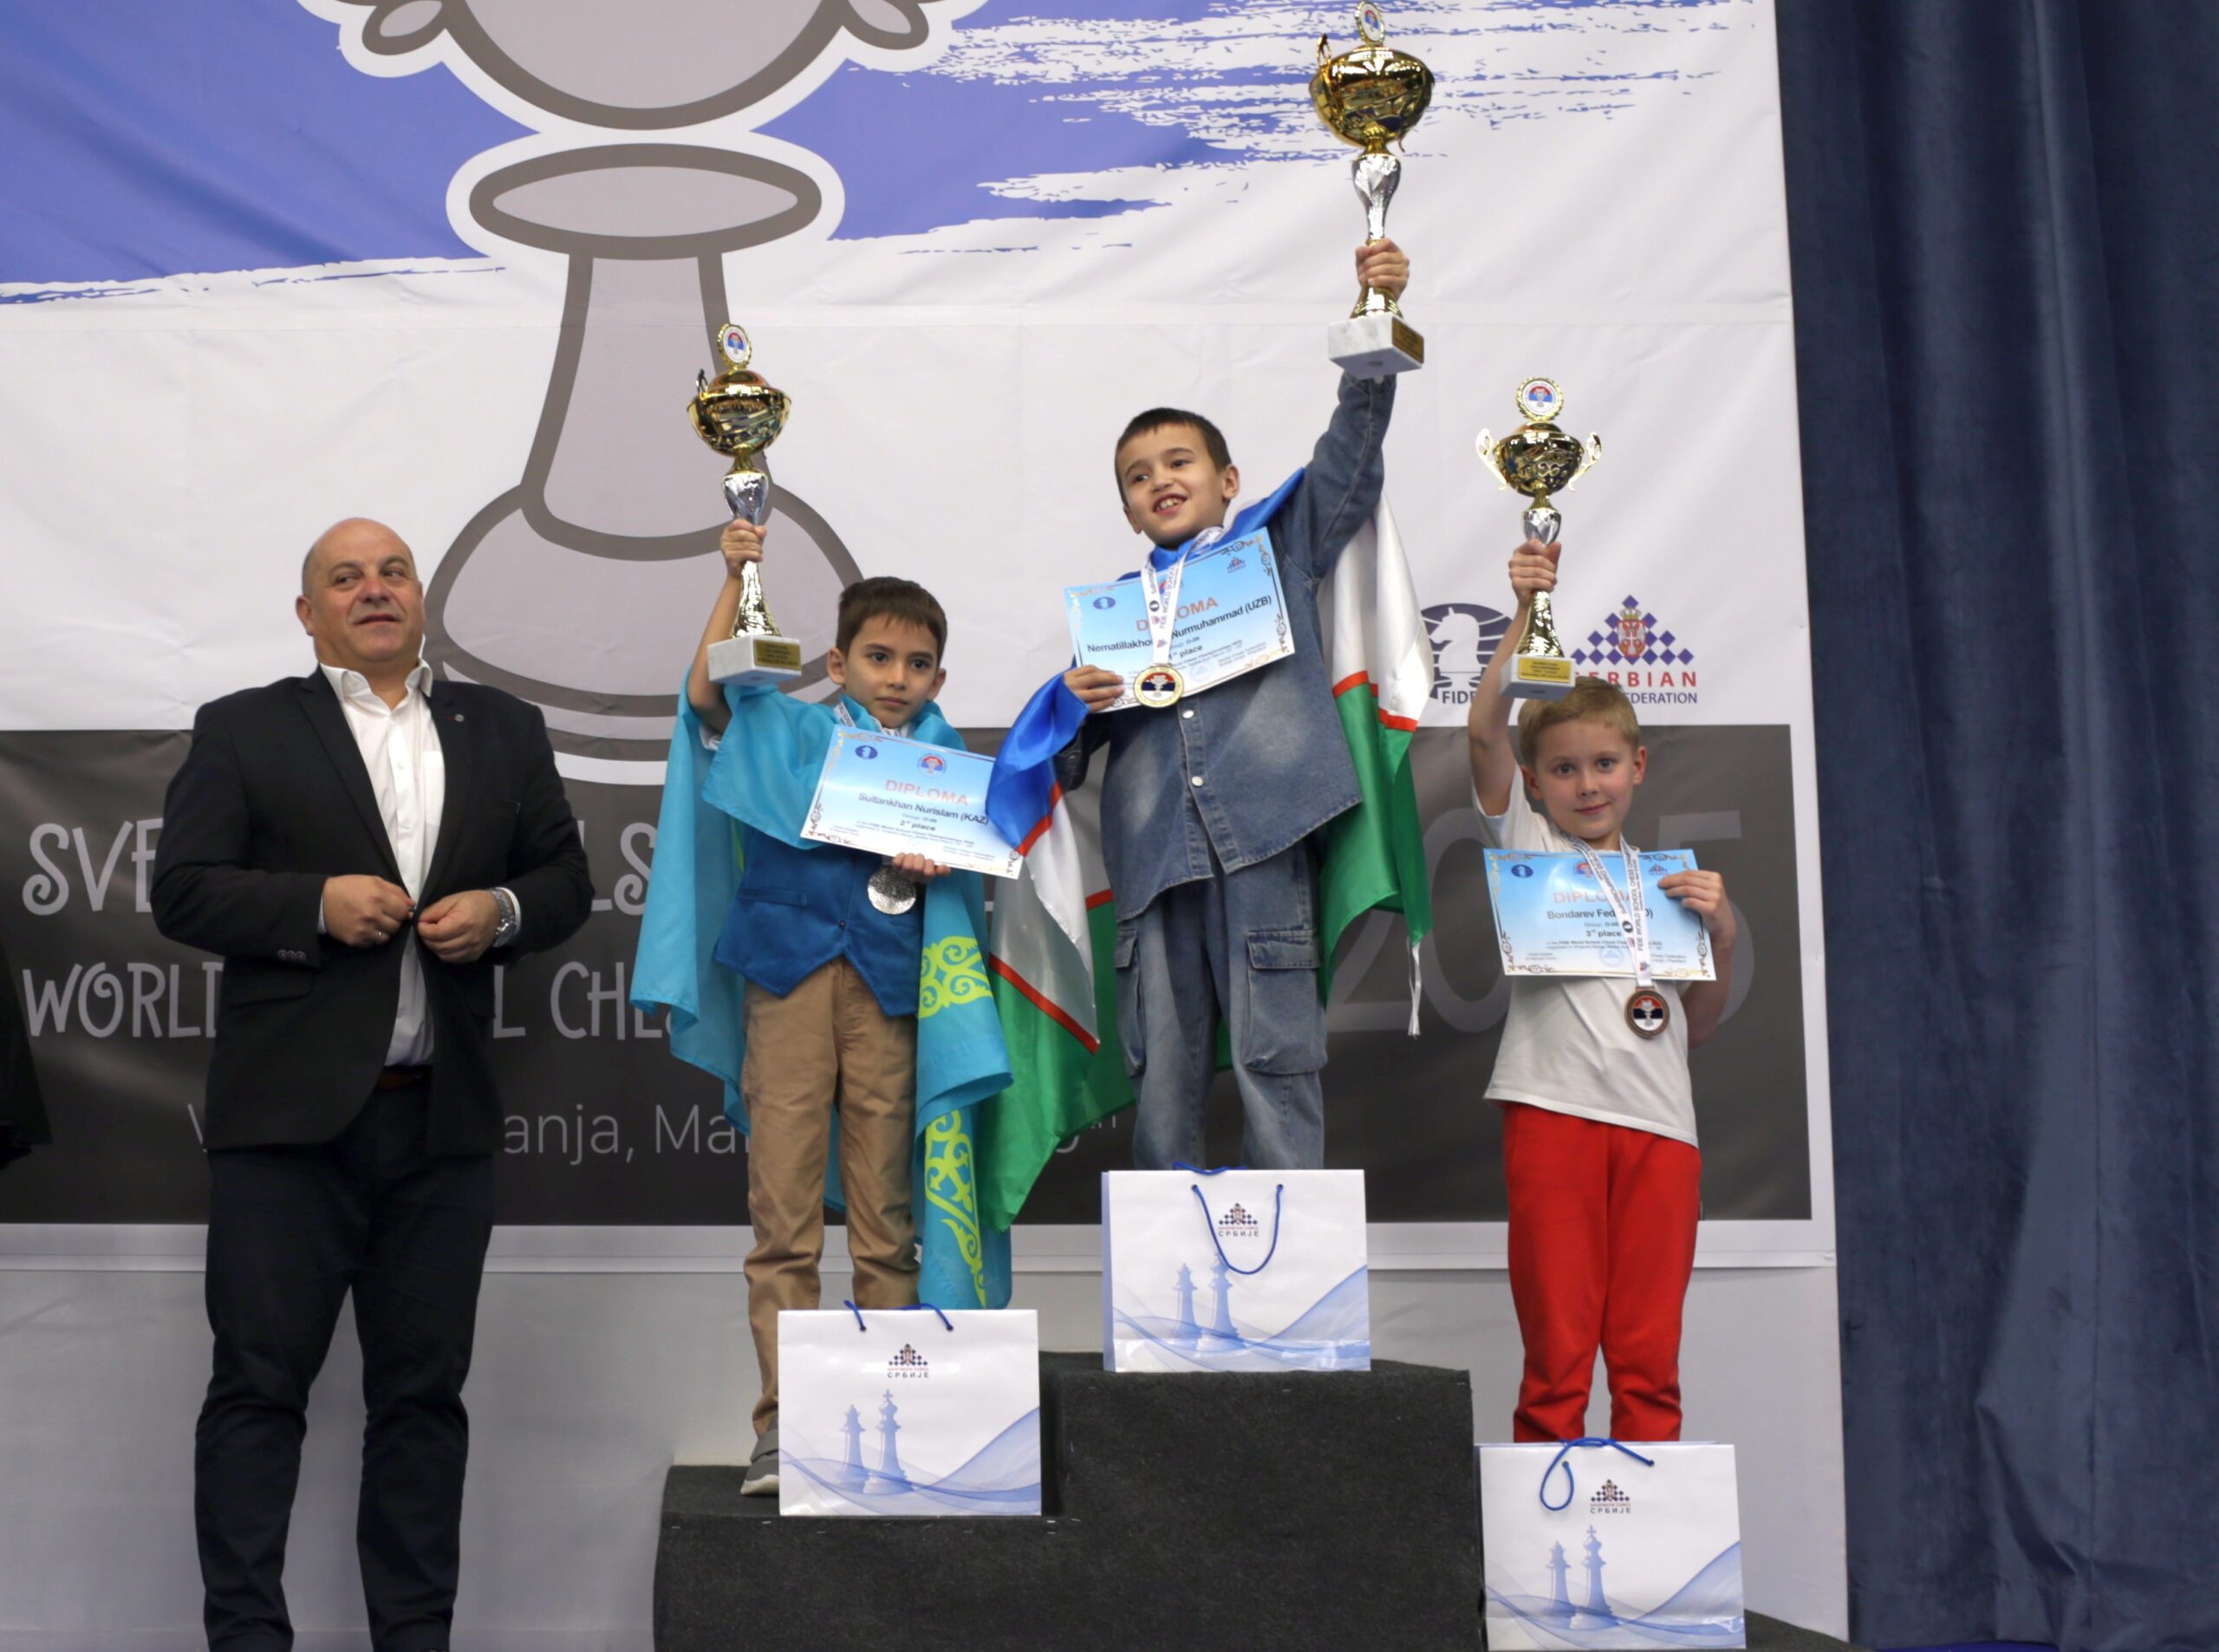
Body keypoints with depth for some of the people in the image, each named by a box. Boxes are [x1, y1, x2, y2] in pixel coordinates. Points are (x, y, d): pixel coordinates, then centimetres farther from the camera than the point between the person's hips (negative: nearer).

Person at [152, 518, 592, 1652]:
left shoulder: (503, 732, 16)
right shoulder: (243, 730, 6)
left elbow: (565, 881, 16)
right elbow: (182, 891, -1)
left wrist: (503, 910, -5)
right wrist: (315, 904, -15)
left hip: (442, 1120, 3)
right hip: (290, 1114, -3)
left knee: (423, 1389, 9)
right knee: (259, 1385, 0)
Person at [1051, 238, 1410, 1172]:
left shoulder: (1280, 546, 15)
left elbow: (1347, 457, 2)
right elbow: (1068, 761, 17)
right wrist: (1070, 702, -7)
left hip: (1261, 831, -3)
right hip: (1153, 849, 3)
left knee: (1274, 1056, -4)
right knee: (1160, 1069, 6)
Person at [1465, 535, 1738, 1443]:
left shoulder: (1664, 878, 20)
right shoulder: (1525, 844, 9)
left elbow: (1698, 1025, 20)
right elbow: (1484, 730, -7)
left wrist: (1720, 933, 5)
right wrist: (1525, 611, -12)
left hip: (1659, 1125, 3)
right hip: (1555, 1111, -3)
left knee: (1650, 1358, 3)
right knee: (1556, 1355, -3)